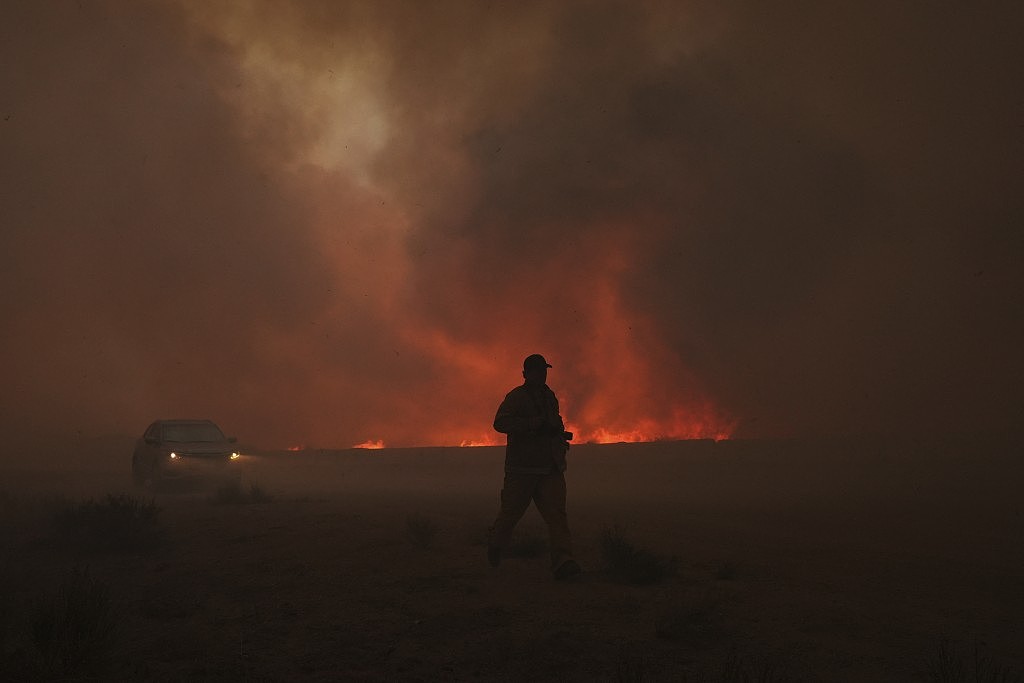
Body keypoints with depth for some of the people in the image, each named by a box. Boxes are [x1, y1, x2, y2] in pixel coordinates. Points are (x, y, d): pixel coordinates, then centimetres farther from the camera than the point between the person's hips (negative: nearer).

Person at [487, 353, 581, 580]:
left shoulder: (550, 396, 16)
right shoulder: (515, 397, -7)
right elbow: (500, 423, -23)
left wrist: (560, 434, 15)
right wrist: (536, 424, -27)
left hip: (551, 468, 5)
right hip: (522, 466, -5)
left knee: (556, 512, -10)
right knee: (511, 510, 8)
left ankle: (562, 561, -18)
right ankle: (496, 544, 36)